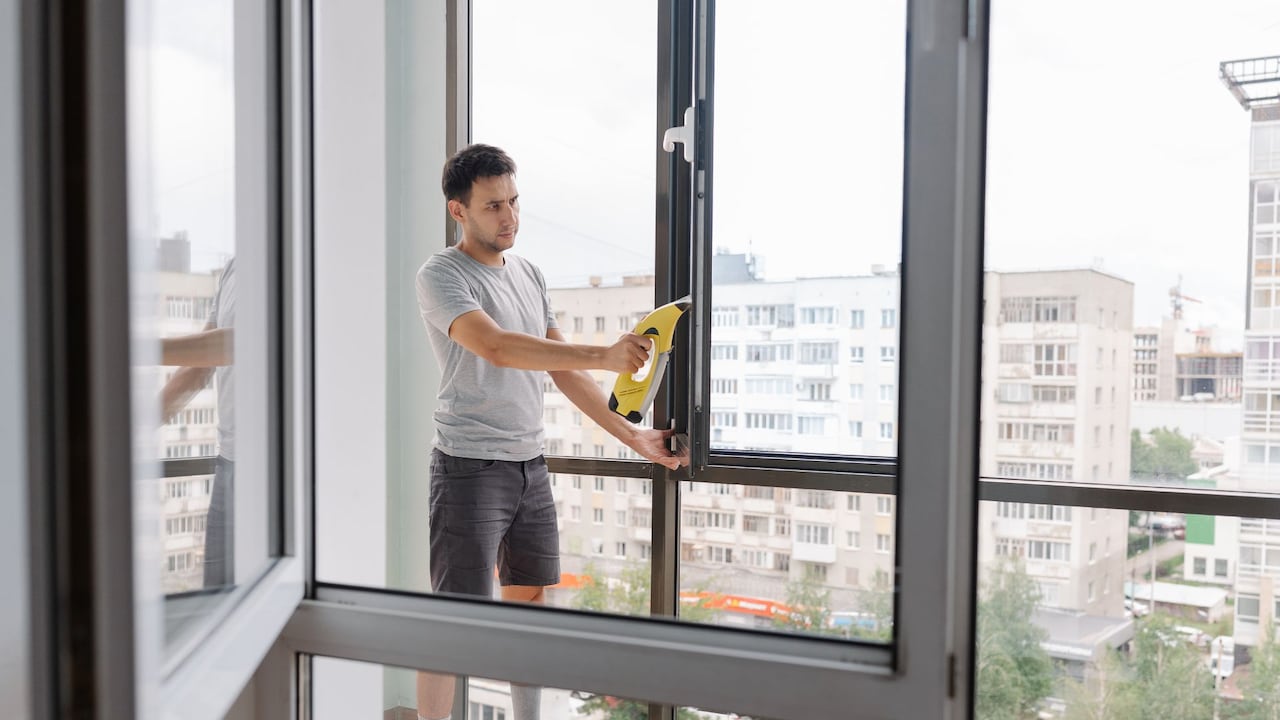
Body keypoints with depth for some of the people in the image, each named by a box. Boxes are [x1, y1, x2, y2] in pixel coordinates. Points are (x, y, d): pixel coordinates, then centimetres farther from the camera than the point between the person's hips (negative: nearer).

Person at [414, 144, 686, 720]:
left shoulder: (528, 274, 13)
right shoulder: (441, 276, -9)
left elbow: (563, 370, 13)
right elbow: (496, 347, -27)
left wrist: (632, 437, 8)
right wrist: (603, 356, -35)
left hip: (530, 465, 7)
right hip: (470, 467, -7)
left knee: (528, 597, 15)